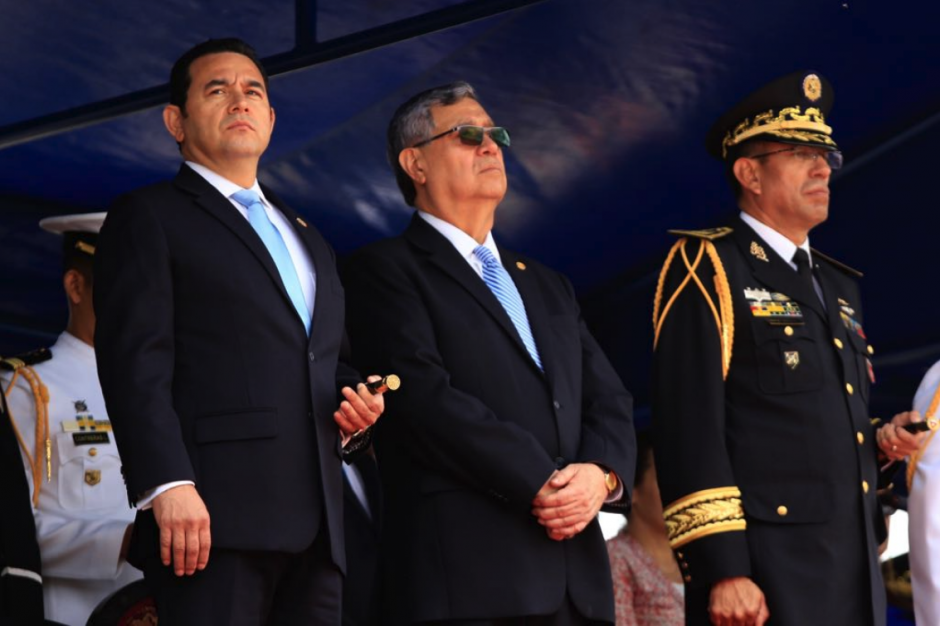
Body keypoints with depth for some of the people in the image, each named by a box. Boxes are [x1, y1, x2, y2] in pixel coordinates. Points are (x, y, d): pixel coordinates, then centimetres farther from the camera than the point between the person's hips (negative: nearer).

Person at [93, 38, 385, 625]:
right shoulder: (149, 217, 6)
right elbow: (136, 361, -6)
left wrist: (356, 398, 8)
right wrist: (166, 484, -19)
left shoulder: (308, 239, 28)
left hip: (315, 524, 6)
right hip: (216, 514, -6)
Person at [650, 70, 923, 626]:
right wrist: (721, 570, -21)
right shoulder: (706, 268, -3)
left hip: (858, 576, 7)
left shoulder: (839, 285, 22)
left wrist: (879, 440, 8)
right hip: (765, 579, -7)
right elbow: (690, 428, -13)